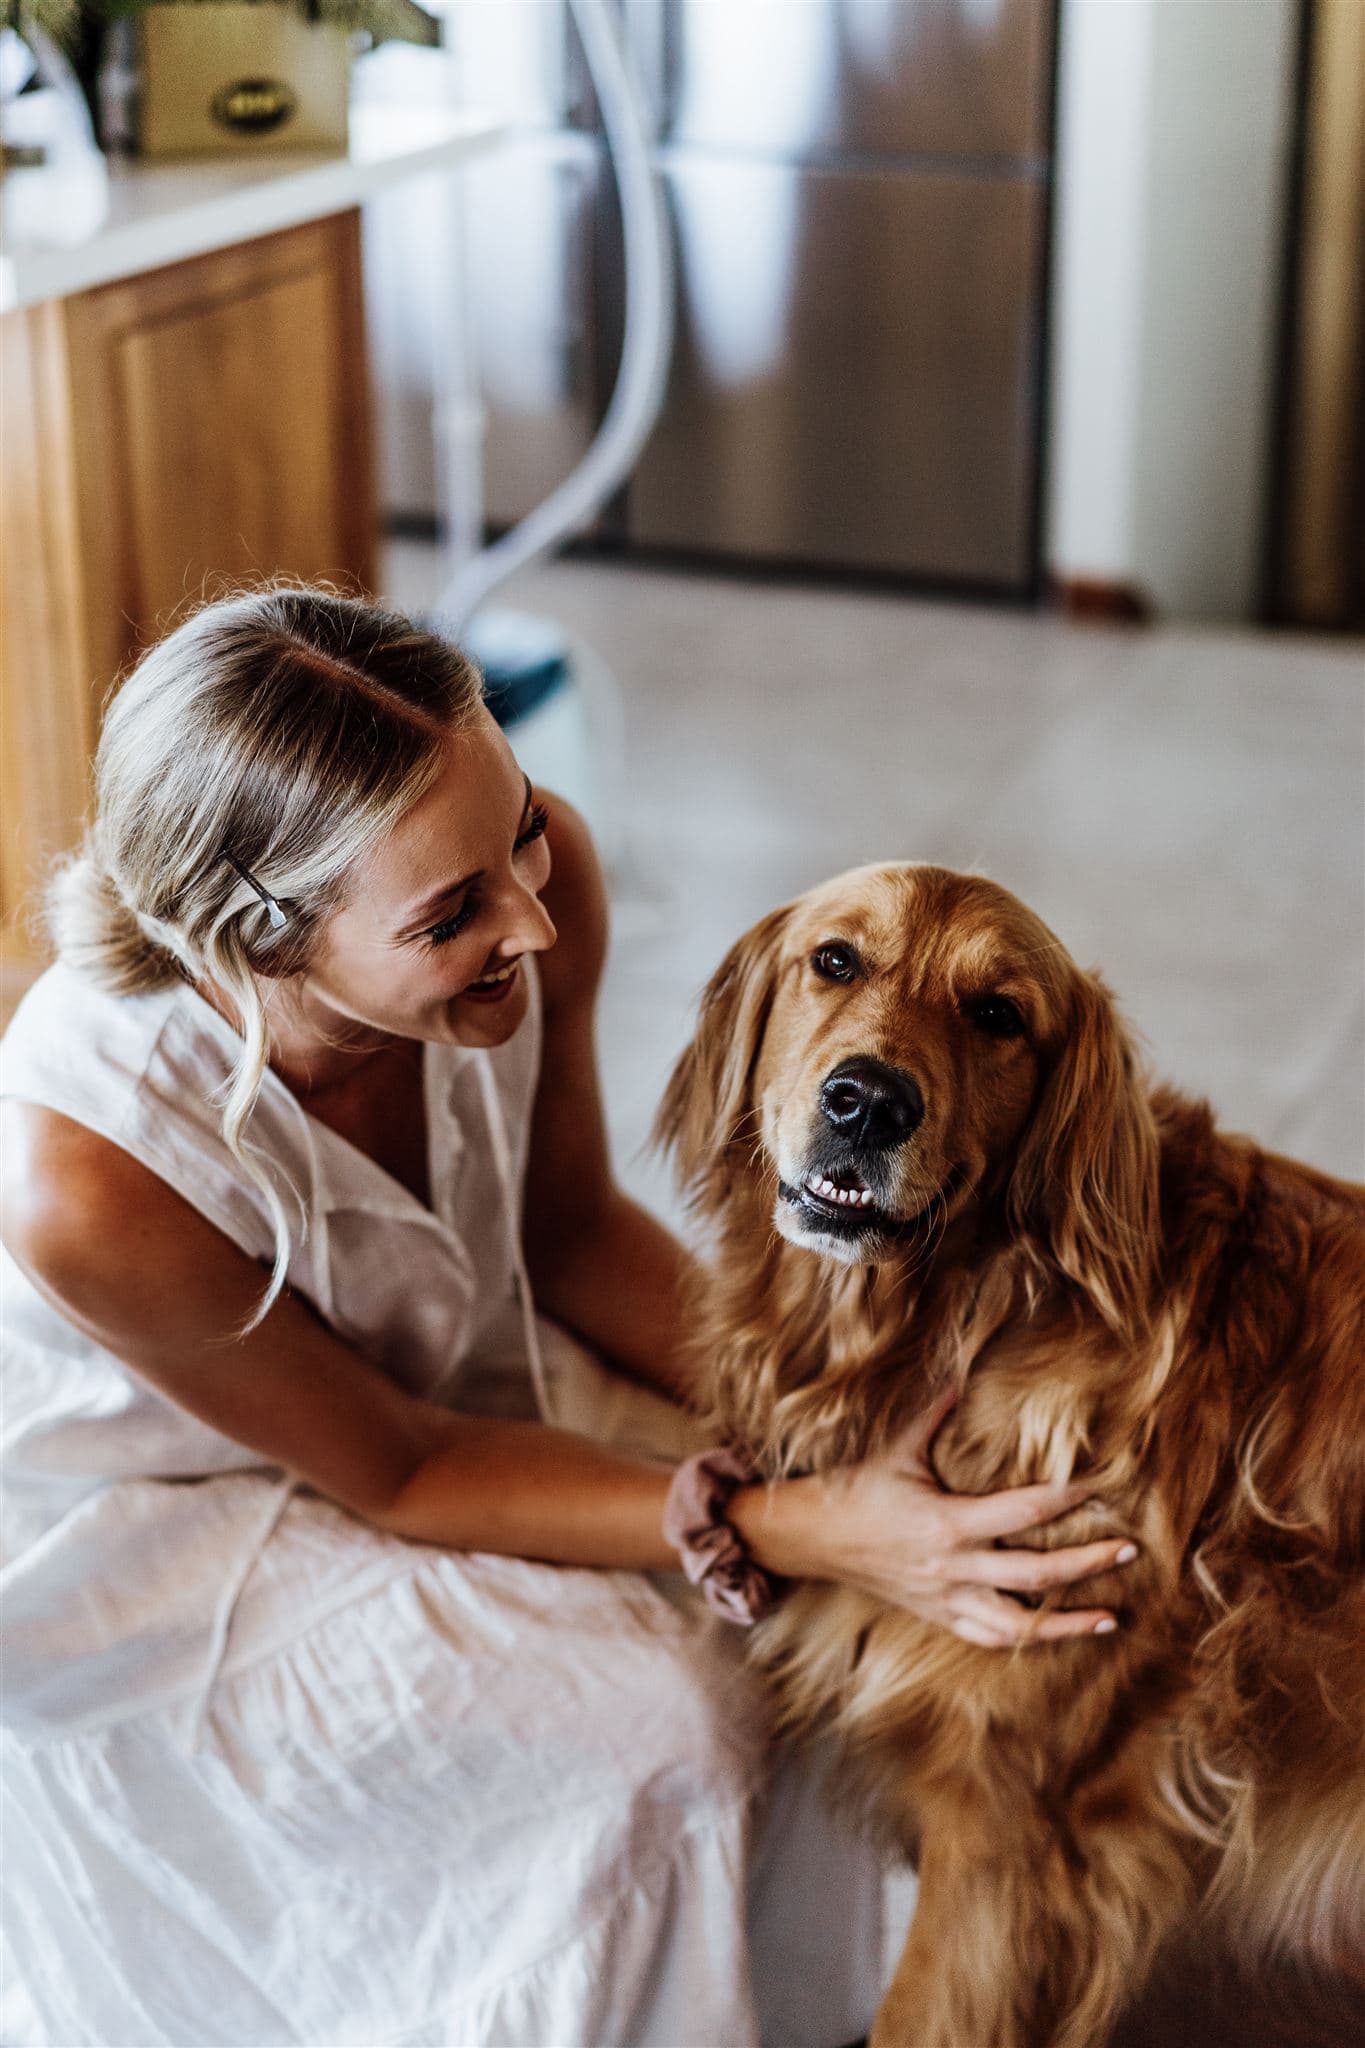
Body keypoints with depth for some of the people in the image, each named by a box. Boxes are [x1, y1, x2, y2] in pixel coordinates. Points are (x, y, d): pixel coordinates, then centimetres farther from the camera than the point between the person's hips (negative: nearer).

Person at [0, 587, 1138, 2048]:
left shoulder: (531, 876, -26)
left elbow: (568, 1225, -5)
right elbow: (396, 1475, -23)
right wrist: (801, 1529, -31)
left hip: (433, 1352, 6)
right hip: (160, 1517, -5)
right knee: (663, 1722, -19)